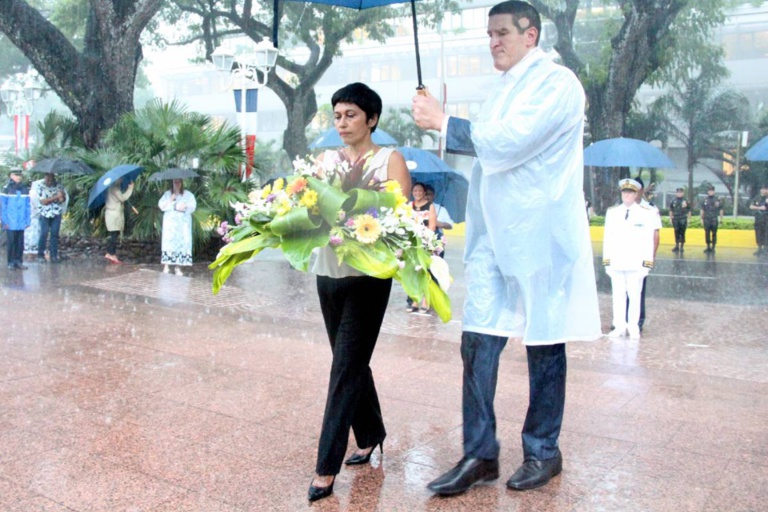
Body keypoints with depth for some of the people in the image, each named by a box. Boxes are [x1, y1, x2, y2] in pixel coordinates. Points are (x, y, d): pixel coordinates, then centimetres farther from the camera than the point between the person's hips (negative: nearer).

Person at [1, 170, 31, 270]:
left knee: (20, 242, 5)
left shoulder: (25, 189, 7)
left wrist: (27, 220, 6)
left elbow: (27, 206, 11)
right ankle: (11, 262, 9)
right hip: (10, 223, -3)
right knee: (11, 242, 1)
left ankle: (19, 261, 13)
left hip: (21, 223, 3)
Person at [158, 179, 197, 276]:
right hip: (170, 221, 1)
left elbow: (192, 206, -2)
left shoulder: (188, 194, 7)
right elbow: (161, 205, 1)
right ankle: (166, 266, -2)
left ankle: (178, 268, -2)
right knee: (169, 242, -6)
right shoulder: (167, 194, 10)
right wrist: (170, 200, -10)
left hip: (183, 222, 0)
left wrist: (185, 206, -16)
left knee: (181, 242, -5)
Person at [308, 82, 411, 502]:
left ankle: (326, 468, 0)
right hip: (327, 274, 5)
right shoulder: (325, 160, 13)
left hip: (367, 277, -5)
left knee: (345, 367, -5)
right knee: (353, 361, 14)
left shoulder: (390, 160, 0)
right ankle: (370, 436, 33)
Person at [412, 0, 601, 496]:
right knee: (478, 342, 2)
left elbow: (508, 143, -19)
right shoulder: (504, 86, 17)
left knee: (543, 344, 6)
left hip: (539, 235, -7)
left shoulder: (557, 83, -8)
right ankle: (480, 455, 12)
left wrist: (443, 122, -13)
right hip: (493, 234, 7)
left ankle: (543, 452, 23)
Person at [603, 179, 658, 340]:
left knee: (634, 295, 4)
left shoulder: (647, 213, 0)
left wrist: (647, 263, -7)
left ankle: (633, 328, 13)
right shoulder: (612, 212, 8)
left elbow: (649, 240, -2)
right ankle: (619, 326, 14)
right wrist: (606, 261, 2)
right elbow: (607, 238, 7)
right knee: (618, 295, 6)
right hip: (616, 263, 2)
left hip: (636, 264, -2)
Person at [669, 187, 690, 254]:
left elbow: (689, 211, 5)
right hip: (675, 219, 1)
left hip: (683, 220, -1)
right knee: (676, 233, 3)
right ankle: (677, 246, 10)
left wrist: (688, 219, 3)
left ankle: (682, 247, 7)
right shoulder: (673, 201, 5)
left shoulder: (685, 201, 1)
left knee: (682, 233, 1)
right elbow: (671, 210, 12)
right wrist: (670, 218, 10)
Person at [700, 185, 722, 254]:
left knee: (714, 234, 1)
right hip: (706, 220, 2)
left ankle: (713, 248, 6)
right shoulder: (705, 200, 5)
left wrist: (721, 219, 1)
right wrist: (702, 219, 7)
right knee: (707, 234, 4)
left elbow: (721, 210, 5)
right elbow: (702, 210, 10)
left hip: (714, 220, -2)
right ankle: (708, 247, 13)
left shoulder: (717, 200, 1)